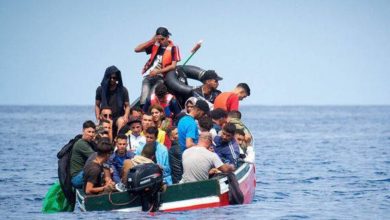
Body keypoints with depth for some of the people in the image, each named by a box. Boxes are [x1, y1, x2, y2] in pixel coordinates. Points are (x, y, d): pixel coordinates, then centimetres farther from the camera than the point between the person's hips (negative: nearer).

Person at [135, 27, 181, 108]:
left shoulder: (173, 48, 2)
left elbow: (173, 66, -4)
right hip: (148, 75, 3)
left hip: (159, 77, -3)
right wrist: (151, 40, -3)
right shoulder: (155, 45, 11)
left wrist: (158, 71, -12)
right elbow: (137, 49, 5)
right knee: (144, 99, -13)